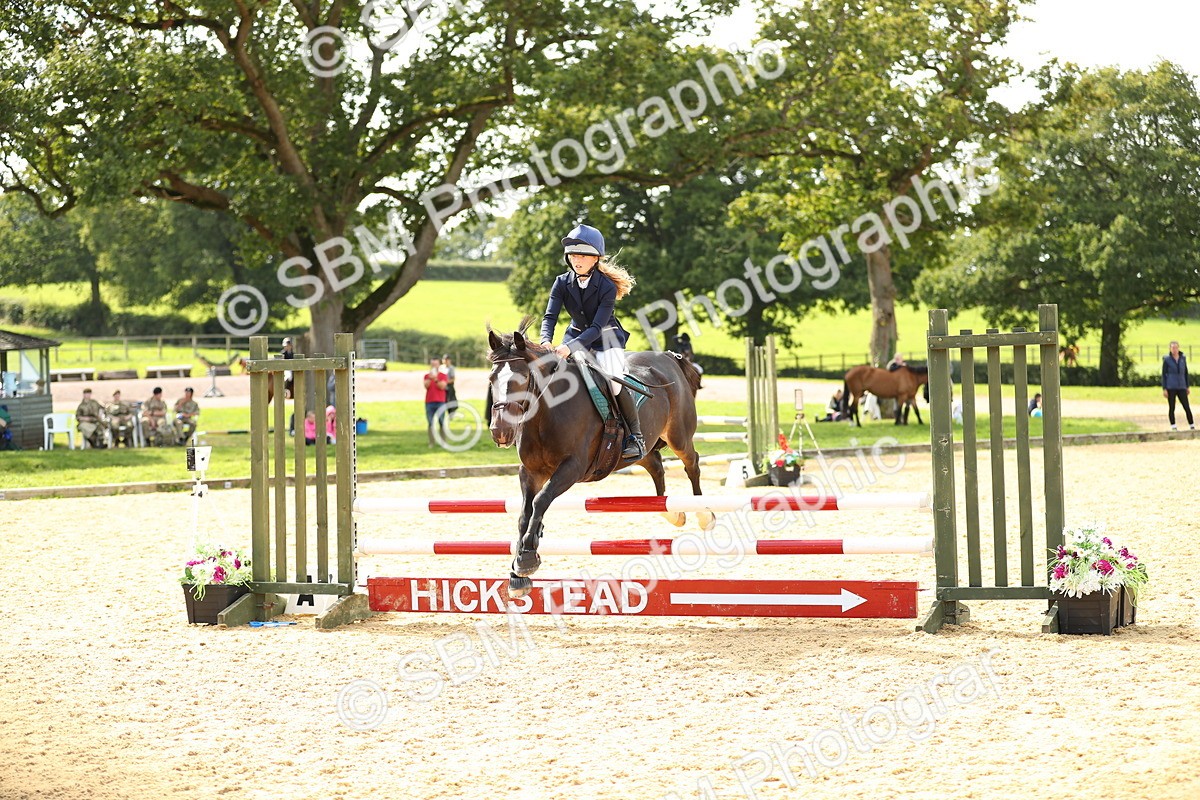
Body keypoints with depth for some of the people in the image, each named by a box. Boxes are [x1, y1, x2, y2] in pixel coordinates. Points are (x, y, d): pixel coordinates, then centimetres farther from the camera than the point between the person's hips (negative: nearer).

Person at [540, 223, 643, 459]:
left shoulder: (607, 287, -21)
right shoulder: (562, 283, -8)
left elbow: (597, 327, -27)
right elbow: (550, 316, -14)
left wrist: (570, 347, -41)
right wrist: (546, 341, -36)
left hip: (606, 338, -4)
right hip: (577, 335, 5)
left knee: (613, 382, -26)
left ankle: (636, 436, -11)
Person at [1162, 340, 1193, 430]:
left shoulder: (1183, 358, 7)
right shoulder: (1167, 359, -3)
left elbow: (1185, 373, 14)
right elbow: (1164, 375, -2)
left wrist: (1187, 387, 12)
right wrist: (1164, 389, -9)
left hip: (1181, 387, 3)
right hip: (1170, 387, -3)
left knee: (1187, 407, -1)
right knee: (1171, 408, 0)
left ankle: (1192, 426, 6)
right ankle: (1173, 427, 6)